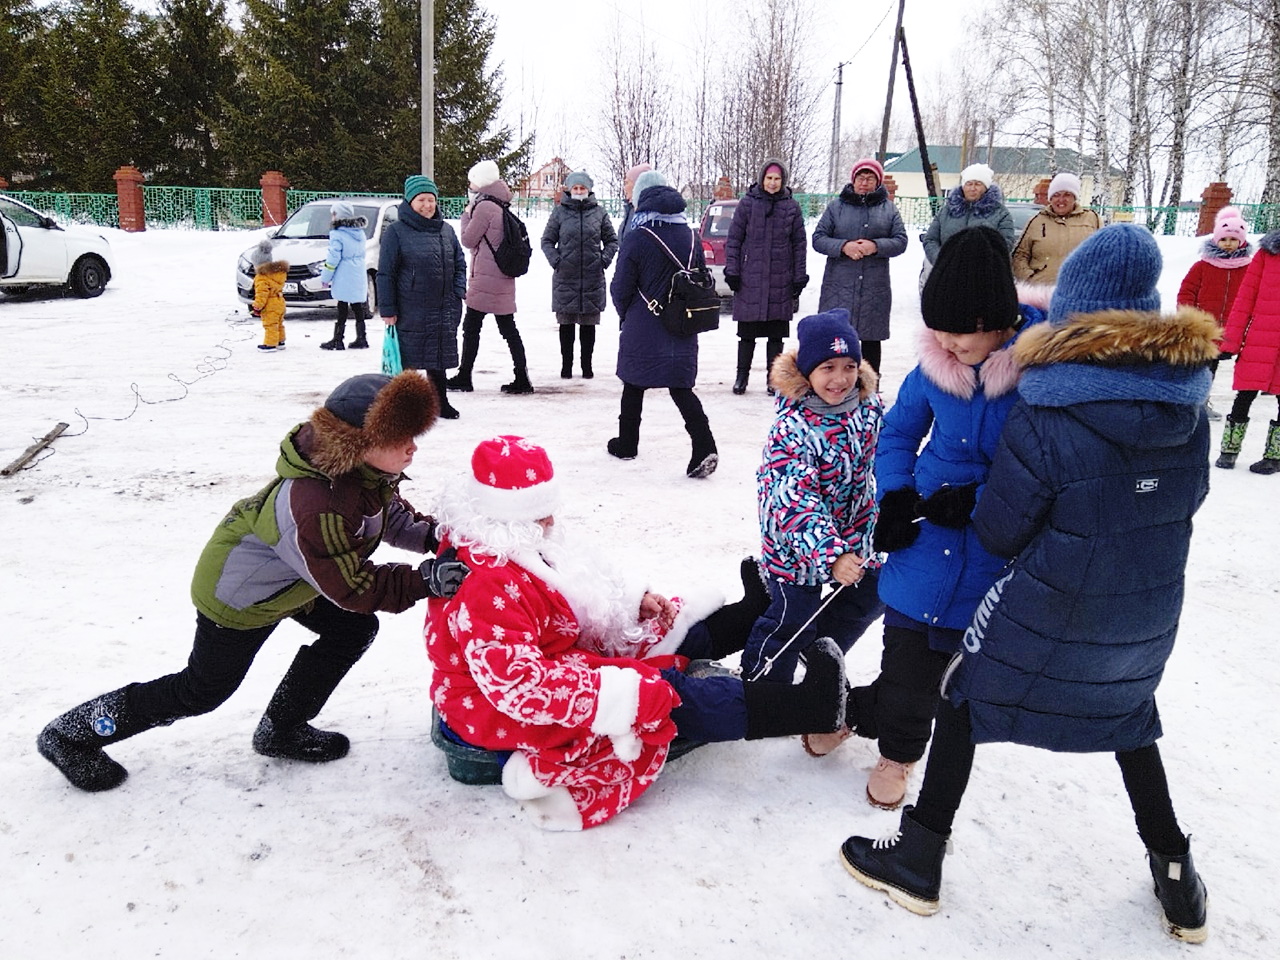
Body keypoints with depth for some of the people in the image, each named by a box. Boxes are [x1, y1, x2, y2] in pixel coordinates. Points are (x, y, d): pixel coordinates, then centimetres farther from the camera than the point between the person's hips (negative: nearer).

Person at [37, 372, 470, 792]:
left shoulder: (369, 470, -17)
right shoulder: (313, 507, -44)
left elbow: (392, 516, 2)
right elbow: (352, 588, -35)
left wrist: (433, 534, -16)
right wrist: (425, 579, -39)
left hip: (289, 577, 8)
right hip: (236, 595, -8)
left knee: (354, 631, 6)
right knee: (203, 690, 7)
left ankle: (281, 730, 23)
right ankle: (73, 734, 27)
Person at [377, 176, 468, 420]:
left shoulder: (446, 230, 9)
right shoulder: (396, 231, -5)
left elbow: (460, 263, 18)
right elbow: (385, 273, -5)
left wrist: (459, 290, 2)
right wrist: (387, 309, -9)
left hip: (444, 309, 4)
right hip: (410, 310, -4)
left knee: (439, 357, 13)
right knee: (407, 359, 2)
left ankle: (440, 402, 25)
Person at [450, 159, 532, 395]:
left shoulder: (484, 207, -13)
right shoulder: (501, 206, 15)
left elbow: (468, 240, -8)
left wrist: (466, 214, 5)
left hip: (485, 279, -9)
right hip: (503, 279, 9)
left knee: (471, 327, 0)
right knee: (508, 328, 8)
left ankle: (464, 377, 6)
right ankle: (522, 379, 7)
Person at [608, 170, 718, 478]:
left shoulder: (637, 238, -12)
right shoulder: (690, 236, 2)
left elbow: (621, 288, -7)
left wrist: (626, 315, 13)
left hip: (643, 330, -4)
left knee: (634, 385, 15)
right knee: (681, 388, 8)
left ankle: (627, 444, 28)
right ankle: (704, 447, -9)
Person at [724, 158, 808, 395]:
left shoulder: (792, 207, 6)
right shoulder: (747, 204, 2)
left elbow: (799, 244, 8)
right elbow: (733, 240, 3)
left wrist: (799, 277, 4)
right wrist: (732, 271, -3)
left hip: (781, 281, 1)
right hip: (750, 279, -1)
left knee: (776, 334, 6)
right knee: (747, 332, 4)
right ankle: (742, 375, 17)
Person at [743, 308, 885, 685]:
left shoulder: (869, 406, -9)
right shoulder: (792, 427, -29)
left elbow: (881, 458, 7)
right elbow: (795, 500, -35)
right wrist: (829, 554, -43)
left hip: (855, 530, 7)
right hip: (797, 544, -7)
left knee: (868, 597, 20)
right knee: (793, 619, 2)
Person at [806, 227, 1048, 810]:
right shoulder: (936, 362, -8)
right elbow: (898, 431, 9)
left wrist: (982, 499, -22)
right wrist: (895, 496, -5)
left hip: (995, 553, -2)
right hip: (925, 537, 2)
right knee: (907, 657, 9)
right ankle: (897, 747, 37)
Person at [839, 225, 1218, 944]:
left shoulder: (1047, 418, -25)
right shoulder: (1190, 395, -7)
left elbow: (998, 533, -15)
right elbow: (1188, 496, 9)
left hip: (1051, 612, -5)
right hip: (1150, 614, 6)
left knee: (965, 701, 14)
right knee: (1130, 714, 30)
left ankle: (920, 859, 25)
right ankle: (1177, 878, 39)